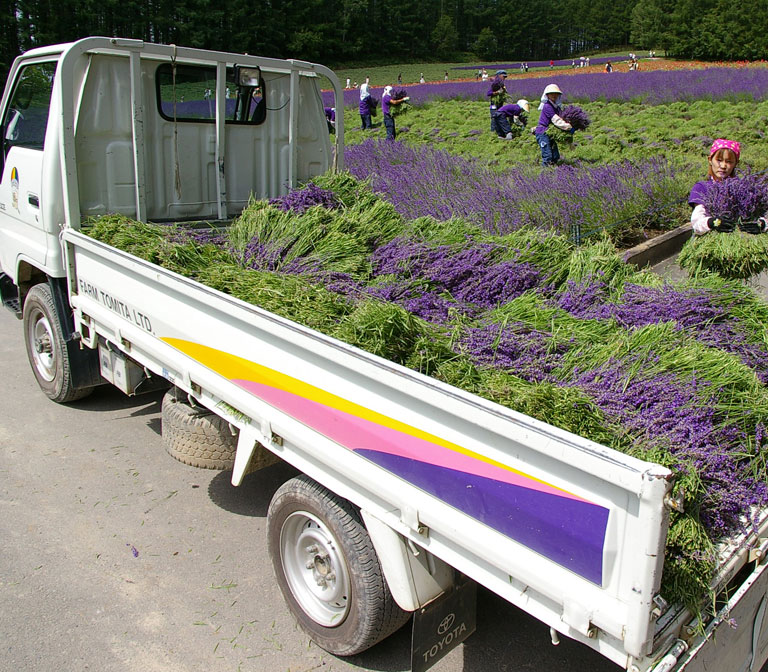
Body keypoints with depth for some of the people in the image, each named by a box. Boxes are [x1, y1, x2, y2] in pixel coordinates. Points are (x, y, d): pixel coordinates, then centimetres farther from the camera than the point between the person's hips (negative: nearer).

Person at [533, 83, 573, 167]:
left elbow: (561, 119, 13)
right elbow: (556, 121, -20)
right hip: (542, 133, -9)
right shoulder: (547, 106, -15)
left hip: (550, 134, 9)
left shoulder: (557, 107, 13)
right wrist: (569, 127, -21)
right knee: (547, 156, -13)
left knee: (555, 157, 8)